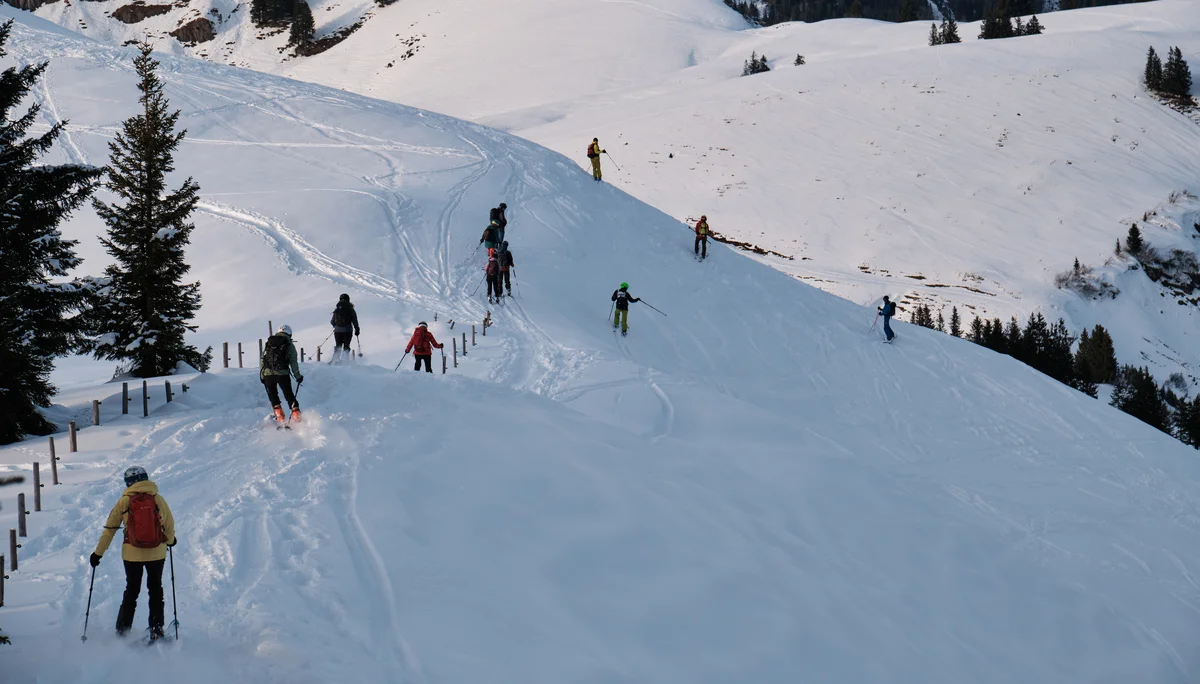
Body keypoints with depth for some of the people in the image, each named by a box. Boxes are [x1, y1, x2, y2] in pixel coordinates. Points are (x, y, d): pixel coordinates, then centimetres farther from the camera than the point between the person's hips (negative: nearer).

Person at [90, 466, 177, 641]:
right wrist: (170, 541, 29)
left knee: (131, 591, 16)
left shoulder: (124, 502, -5)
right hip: (157, 553, 0)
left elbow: (109, 529, 0)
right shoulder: (158, 500, -3)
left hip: (132, 554, 0)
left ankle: (123, 629, 15)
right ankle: (156, 629, 11)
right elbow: (169, 525, 7)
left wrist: (98, 553, 9)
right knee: (156, 590, 16)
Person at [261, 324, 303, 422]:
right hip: (282, 374, -2)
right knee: (289, 395, 10)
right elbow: (293, 362, 3)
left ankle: (279, 417, 11)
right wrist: (298, 376, 11)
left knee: (273, 396, 17)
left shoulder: (269, 343, 15)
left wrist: (262, 375, 18)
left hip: (267, 374, 2)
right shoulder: (289, 344, 7)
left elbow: (262, 360, 12)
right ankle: (296, 414, 1)